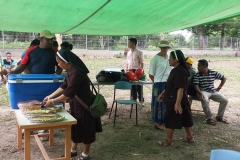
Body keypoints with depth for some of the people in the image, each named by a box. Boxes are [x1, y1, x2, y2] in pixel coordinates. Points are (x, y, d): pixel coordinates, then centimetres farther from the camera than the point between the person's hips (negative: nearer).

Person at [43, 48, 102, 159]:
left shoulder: (76, 73, -29)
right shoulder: (71, 70, 2)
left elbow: (69, 93, -26)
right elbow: (64, 86, 12)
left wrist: (53, 101, -17)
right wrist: (50, 96, 8)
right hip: (76, 103, 9)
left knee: (85, 128, 7)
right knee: (75, 127, 19)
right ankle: (73, 150, 35)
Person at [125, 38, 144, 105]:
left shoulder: (139, 52, -4)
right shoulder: (128, 52, 12)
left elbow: (141, 63, -5)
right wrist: (126, 71, 8)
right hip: (130, 71, 5)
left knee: (138, 86, -2)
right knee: (132, 86, 9)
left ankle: (141, 100, 6)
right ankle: (134, 99, 19)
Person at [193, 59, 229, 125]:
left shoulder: (213, 73, -2)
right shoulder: (197, 75, -7)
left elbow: (224, 78, 9)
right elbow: (196, 86, -14)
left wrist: (219, 88, 5)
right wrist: (200, 94, -31)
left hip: (213, 91, 3)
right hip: (203, 91, -3)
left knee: (225, 100, -15)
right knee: (205, 100, -37)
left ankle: (219, 116, 6)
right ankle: (209, 118, -21)